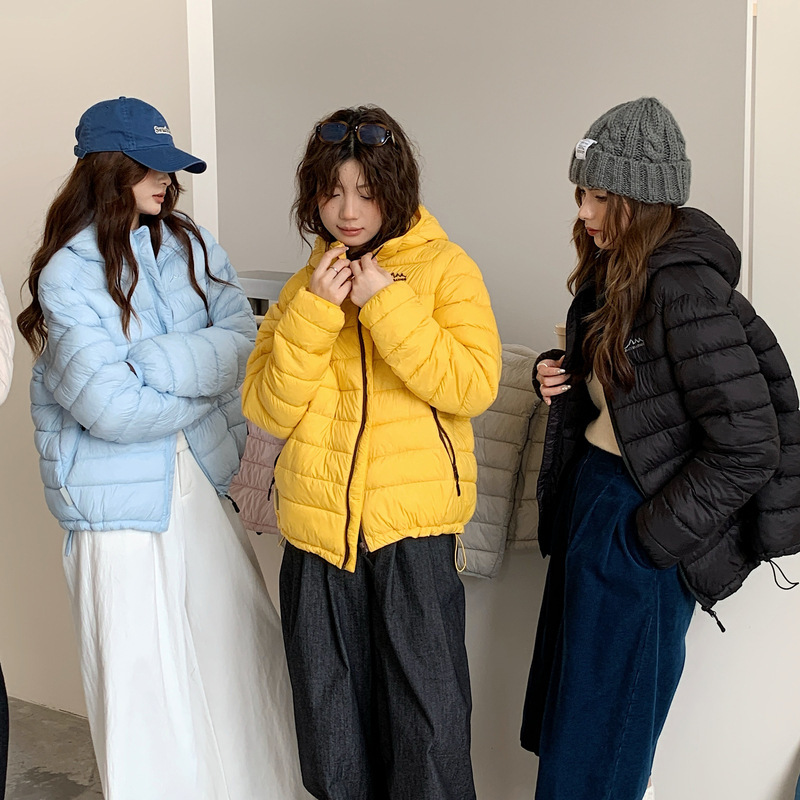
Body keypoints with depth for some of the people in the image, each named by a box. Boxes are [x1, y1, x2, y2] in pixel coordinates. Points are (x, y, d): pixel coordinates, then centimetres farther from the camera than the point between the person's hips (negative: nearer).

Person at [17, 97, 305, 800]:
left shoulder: (190, 246, 5)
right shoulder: (66, 274, -9)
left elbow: (242, 342, -6)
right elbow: (110, 406, -19)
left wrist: (158, 363, -19)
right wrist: (206, 375, -7)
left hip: (203, 478, 5)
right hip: (121, 493, -4)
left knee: (237, 645, 11)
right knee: (143, 668, 4)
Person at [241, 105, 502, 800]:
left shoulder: (445, 268, 0)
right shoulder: (304, 285, 10)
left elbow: (474, 385, -14)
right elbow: (270, 410, 0)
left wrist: (385, 303, -16)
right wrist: (314, 312, -11)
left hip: (414, 520, -3)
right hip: (317, 524, 4)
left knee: (427, 713, 0)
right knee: (329, 713, 13)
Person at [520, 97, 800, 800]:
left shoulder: (687, 288, -23)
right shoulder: (612, 270, 6)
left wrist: (652, 537, -19)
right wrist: (558, 375, 2)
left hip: (637, 518, -9)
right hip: (589, 488, 9)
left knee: (599, 735, 7)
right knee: (566, 696, 21)